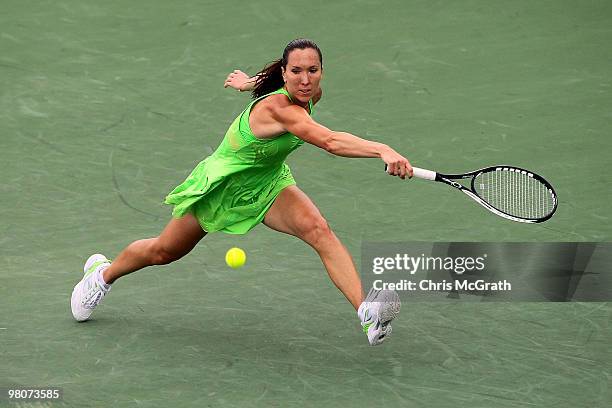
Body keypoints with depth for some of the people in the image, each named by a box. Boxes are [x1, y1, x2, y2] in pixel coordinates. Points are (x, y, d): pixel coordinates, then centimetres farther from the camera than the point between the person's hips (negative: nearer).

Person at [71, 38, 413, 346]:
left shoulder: (311, 95, -14)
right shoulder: (276, 108, -40)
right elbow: (330, 141, -56)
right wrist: (384, 150, -67)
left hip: (268, 183, 6)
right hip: (221, 186, -6)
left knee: (318, 229, -25)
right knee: (164, 252, 17)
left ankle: (367, 312, -39)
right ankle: (104, 272, 48)